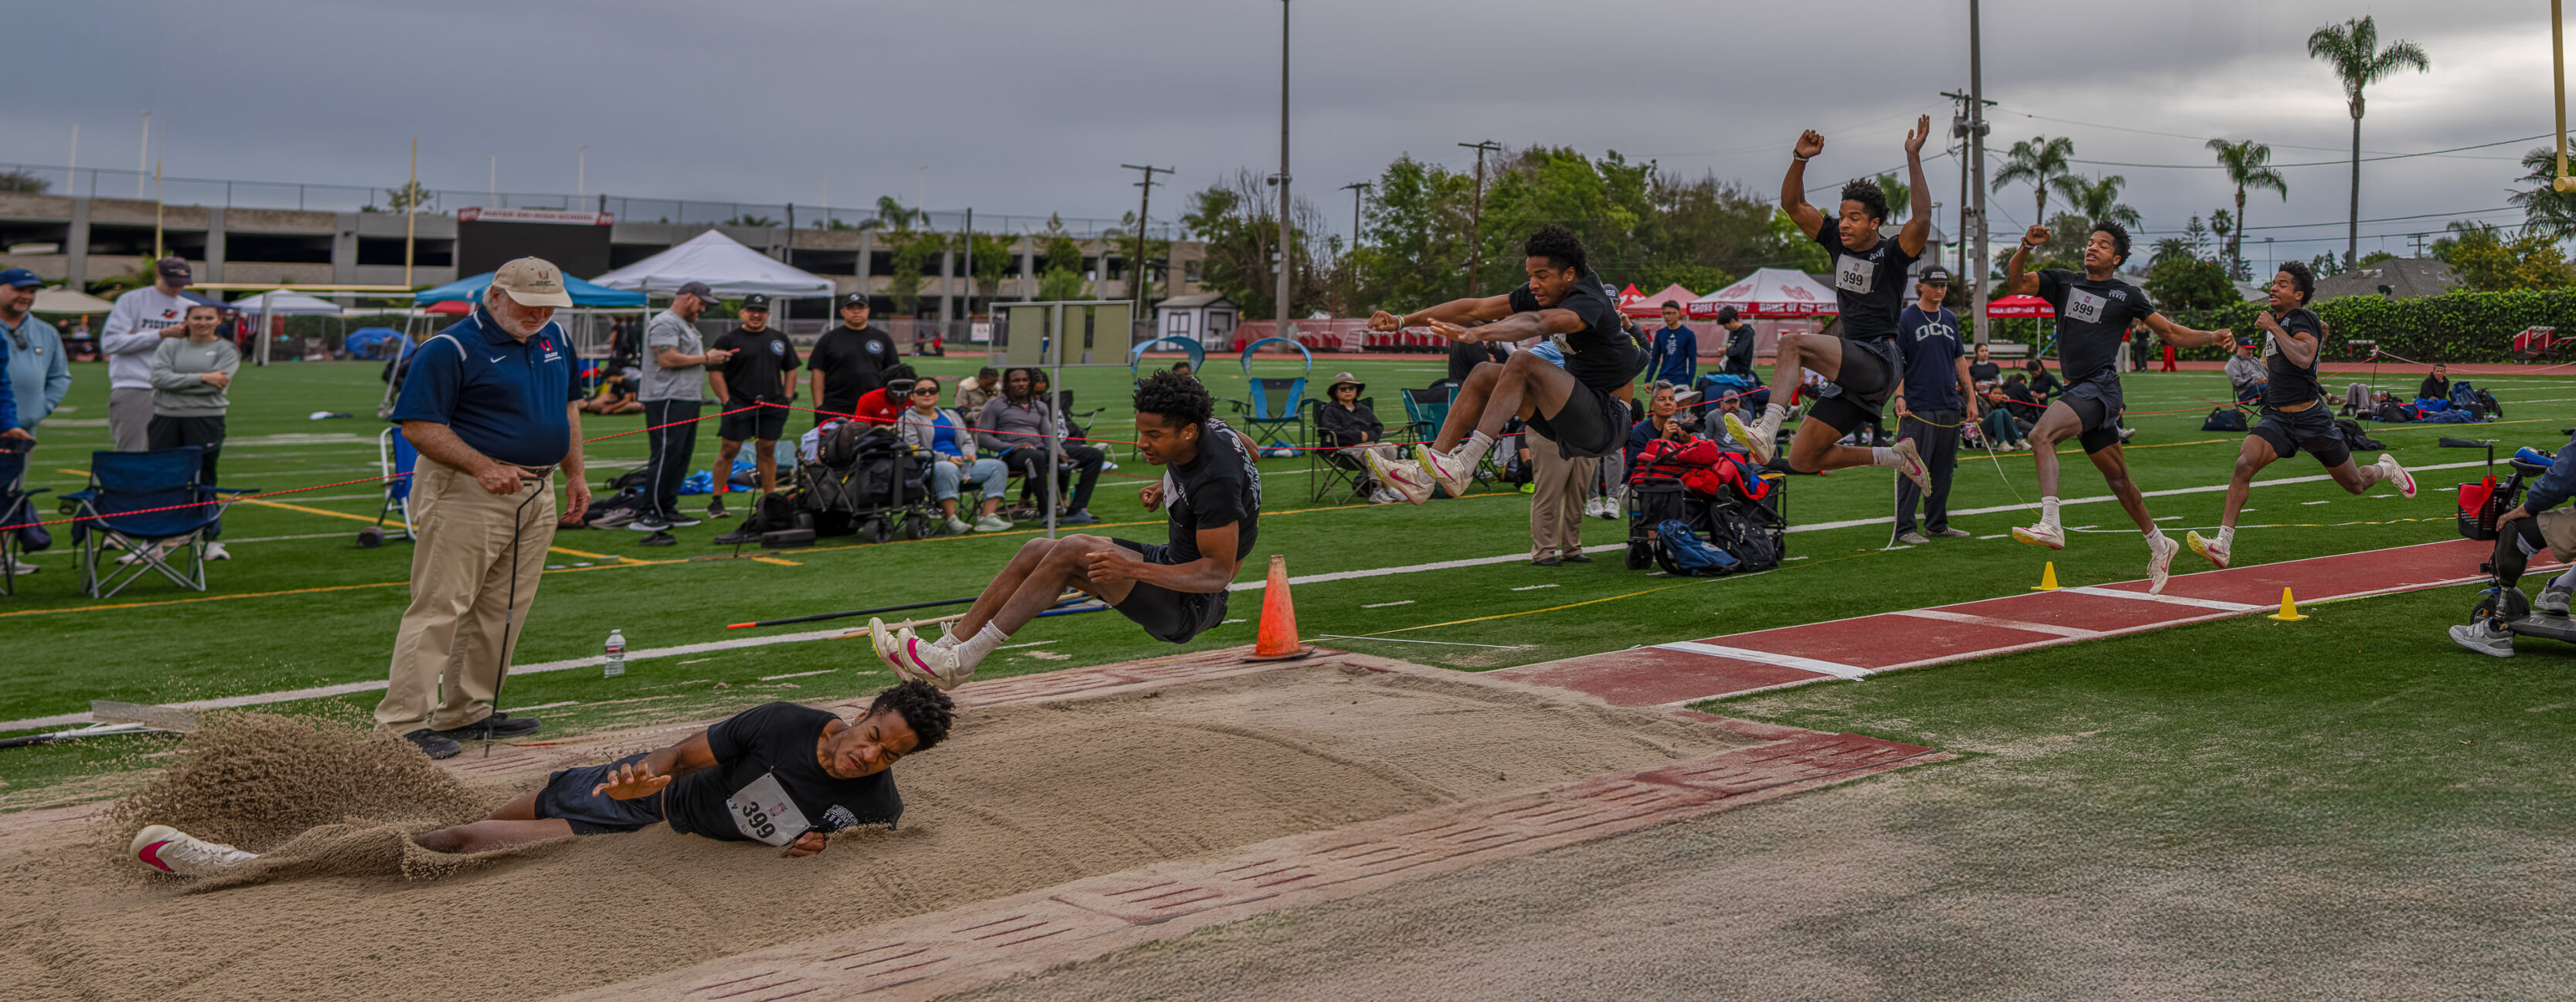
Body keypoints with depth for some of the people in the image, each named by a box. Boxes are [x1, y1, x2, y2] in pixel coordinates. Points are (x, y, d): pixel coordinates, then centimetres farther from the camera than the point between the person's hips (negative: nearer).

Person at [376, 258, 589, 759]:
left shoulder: (556, 338, 11)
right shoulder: (450, 348, -12)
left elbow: (568, 407, 23)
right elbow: (419, 426, -15)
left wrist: (575, 474, 18)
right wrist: (484, 468, -24)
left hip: (537, 493, 8)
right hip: (466, 495, -8)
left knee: (502, 610, 12)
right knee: (440, 606, -8)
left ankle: (466, 713, 22)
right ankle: (404, 722, -6)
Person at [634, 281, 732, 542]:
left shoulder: (687, 325, 24)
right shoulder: (665, 323, -10)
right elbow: (667, 359, -20)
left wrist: (712, 357, 11)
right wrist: (705, 358, -13)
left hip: (687, 401, 11)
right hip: (668, 400, -11)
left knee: (682, 455, 10)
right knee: (665, 455, -13)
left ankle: (668, 510, 15)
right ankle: (648, 515, -12)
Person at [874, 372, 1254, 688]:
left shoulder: (1217, 483, -29)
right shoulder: (1207, 428, -3)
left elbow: (1218, 573, -30)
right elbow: (1249, 448, 20)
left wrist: (1132, 569, -39)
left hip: (1194, 604, -10)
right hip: (1173, 560, 10)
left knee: (1073, 550, -26)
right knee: (1036, 551, 2)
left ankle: (959, 662, -21)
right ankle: (946, 647, 0)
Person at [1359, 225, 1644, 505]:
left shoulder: (1589, 302, -21)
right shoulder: (1547, 294, 5)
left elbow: (1536, 323, -41)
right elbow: (1476, 308, 4)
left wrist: (1476, 334, -56)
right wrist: (1402, 321, 0)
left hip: (1609, 420, -9)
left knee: (1523, 362, -26)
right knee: (1485, 374, 1)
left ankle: (1462, 467, -29)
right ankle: (1423, 476, -8)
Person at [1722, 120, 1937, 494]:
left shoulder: (1892, 253, -5)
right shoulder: (1837, 241, 13)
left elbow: (1922, 219, -25)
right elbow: (1792, 205, 13)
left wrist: (1913, 158, -27)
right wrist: (1801, 159, -2)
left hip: (1880, 362, -8)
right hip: (1851, 373, 8)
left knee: (1793, 343, -30)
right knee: (1802, 459, 4)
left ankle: (1766, 433, -41)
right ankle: (1897, 456, 17)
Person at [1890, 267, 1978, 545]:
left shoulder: (1950, 319, 14)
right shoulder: (1906, 318, -3)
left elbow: (1960, 360, 18)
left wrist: (1971, 398, 13)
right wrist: (1899, 397, -18)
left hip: (1950, 408, 6)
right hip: (1917, 408, -6)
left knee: (1943, 469, 10)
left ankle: (1937, 523, 20)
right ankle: (1904, 528, -3)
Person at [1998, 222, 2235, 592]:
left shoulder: (2126, 295, 7)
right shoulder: (2063, 282, 15)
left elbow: (2171, 332, 12)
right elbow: (2015, 285, 2)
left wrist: (2213, 337, -3)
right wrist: (2025, 247, -14)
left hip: (2101, 388, -5)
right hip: (2078, 391, 5)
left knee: (2041, 435, -29)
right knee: (2117, 478, 15)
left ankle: (2050, 525, -38)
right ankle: (2159, 546, 31)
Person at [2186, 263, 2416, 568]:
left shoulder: (2302, 320, -14)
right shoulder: (2276, 318, 9)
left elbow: (2304, 358, -35)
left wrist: (2274, 328, -30)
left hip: (2311, 419, -6)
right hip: (2276, 418, 6)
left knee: (2355, 485, 12)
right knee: (2244, 464, -22)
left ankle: (2386, 468, 49)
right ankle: (2222, 544, -27)